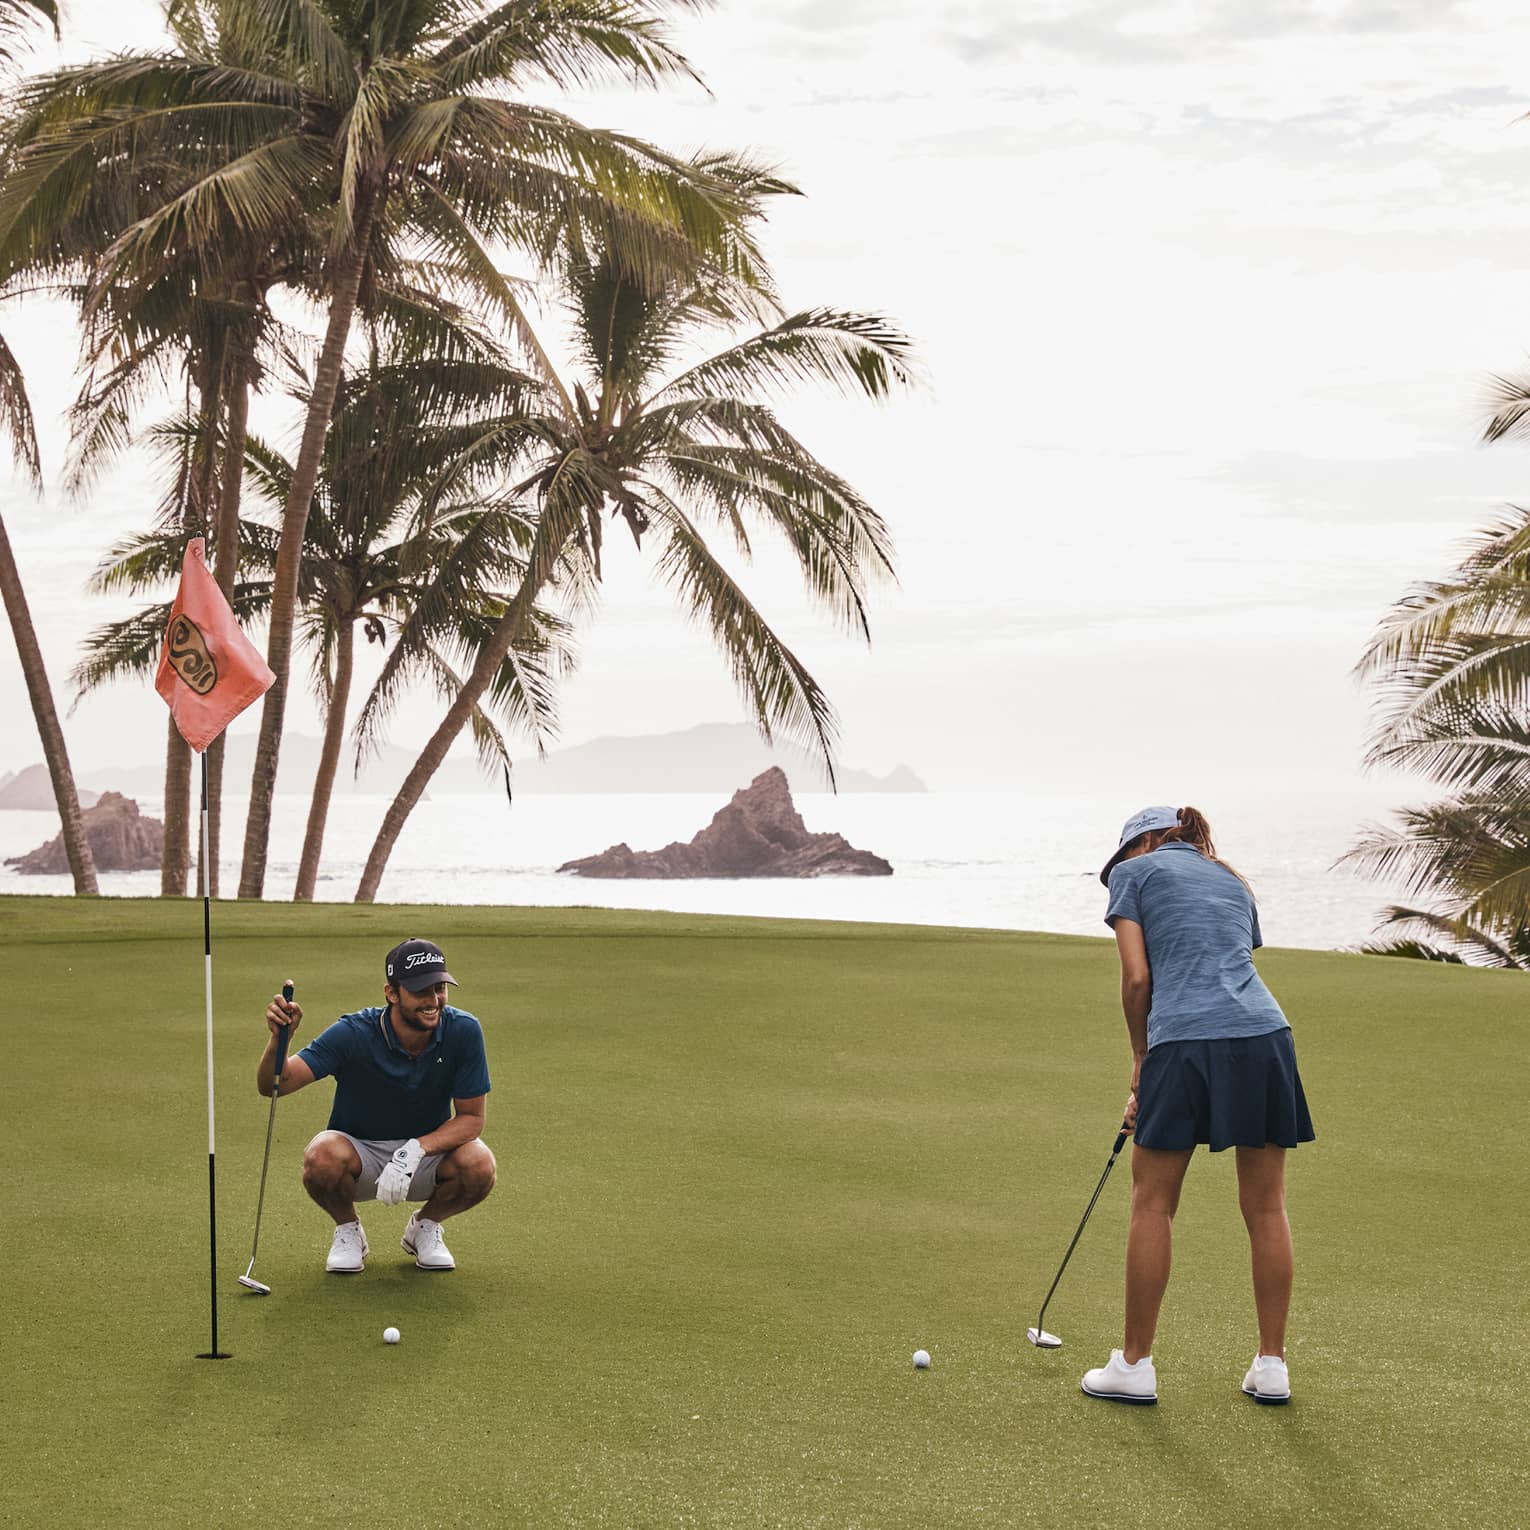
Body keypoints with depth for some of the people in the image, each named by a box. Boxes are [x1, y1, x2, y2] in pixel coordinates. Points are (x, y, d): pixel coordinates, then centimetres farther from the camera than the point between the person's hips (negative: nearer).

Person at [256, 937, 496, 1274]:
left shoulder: (463, 1031, -19)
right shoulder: (353, 1034, -22)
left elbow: (471, 1117, -14)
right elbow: (272, 1085, -27)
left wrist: (414, 1151, -30)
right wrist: (280, 1037, -48)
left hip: (428, 1150, 1)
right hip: (359, 1151, -1)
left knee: (479, 1165, -30)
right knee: (323, 1156, -36)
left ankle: (424, 1226, 4)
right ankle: (347, 1230, 0)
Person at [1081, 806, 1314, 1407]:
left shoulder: (1133, 872, 12)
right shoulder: (1233, 882, 27)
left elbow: (1137, 979, 1)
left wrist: (1141, 1061, 15)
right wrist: (1152, 1087, 24)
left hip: (1186, 1041, -5)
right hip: (1265, 1034, 5)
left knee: (1152, 1205, 7)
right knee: (1266, 1207, 11)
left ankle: (1135, 1364, 13)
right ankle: (1272, 1365, 15)